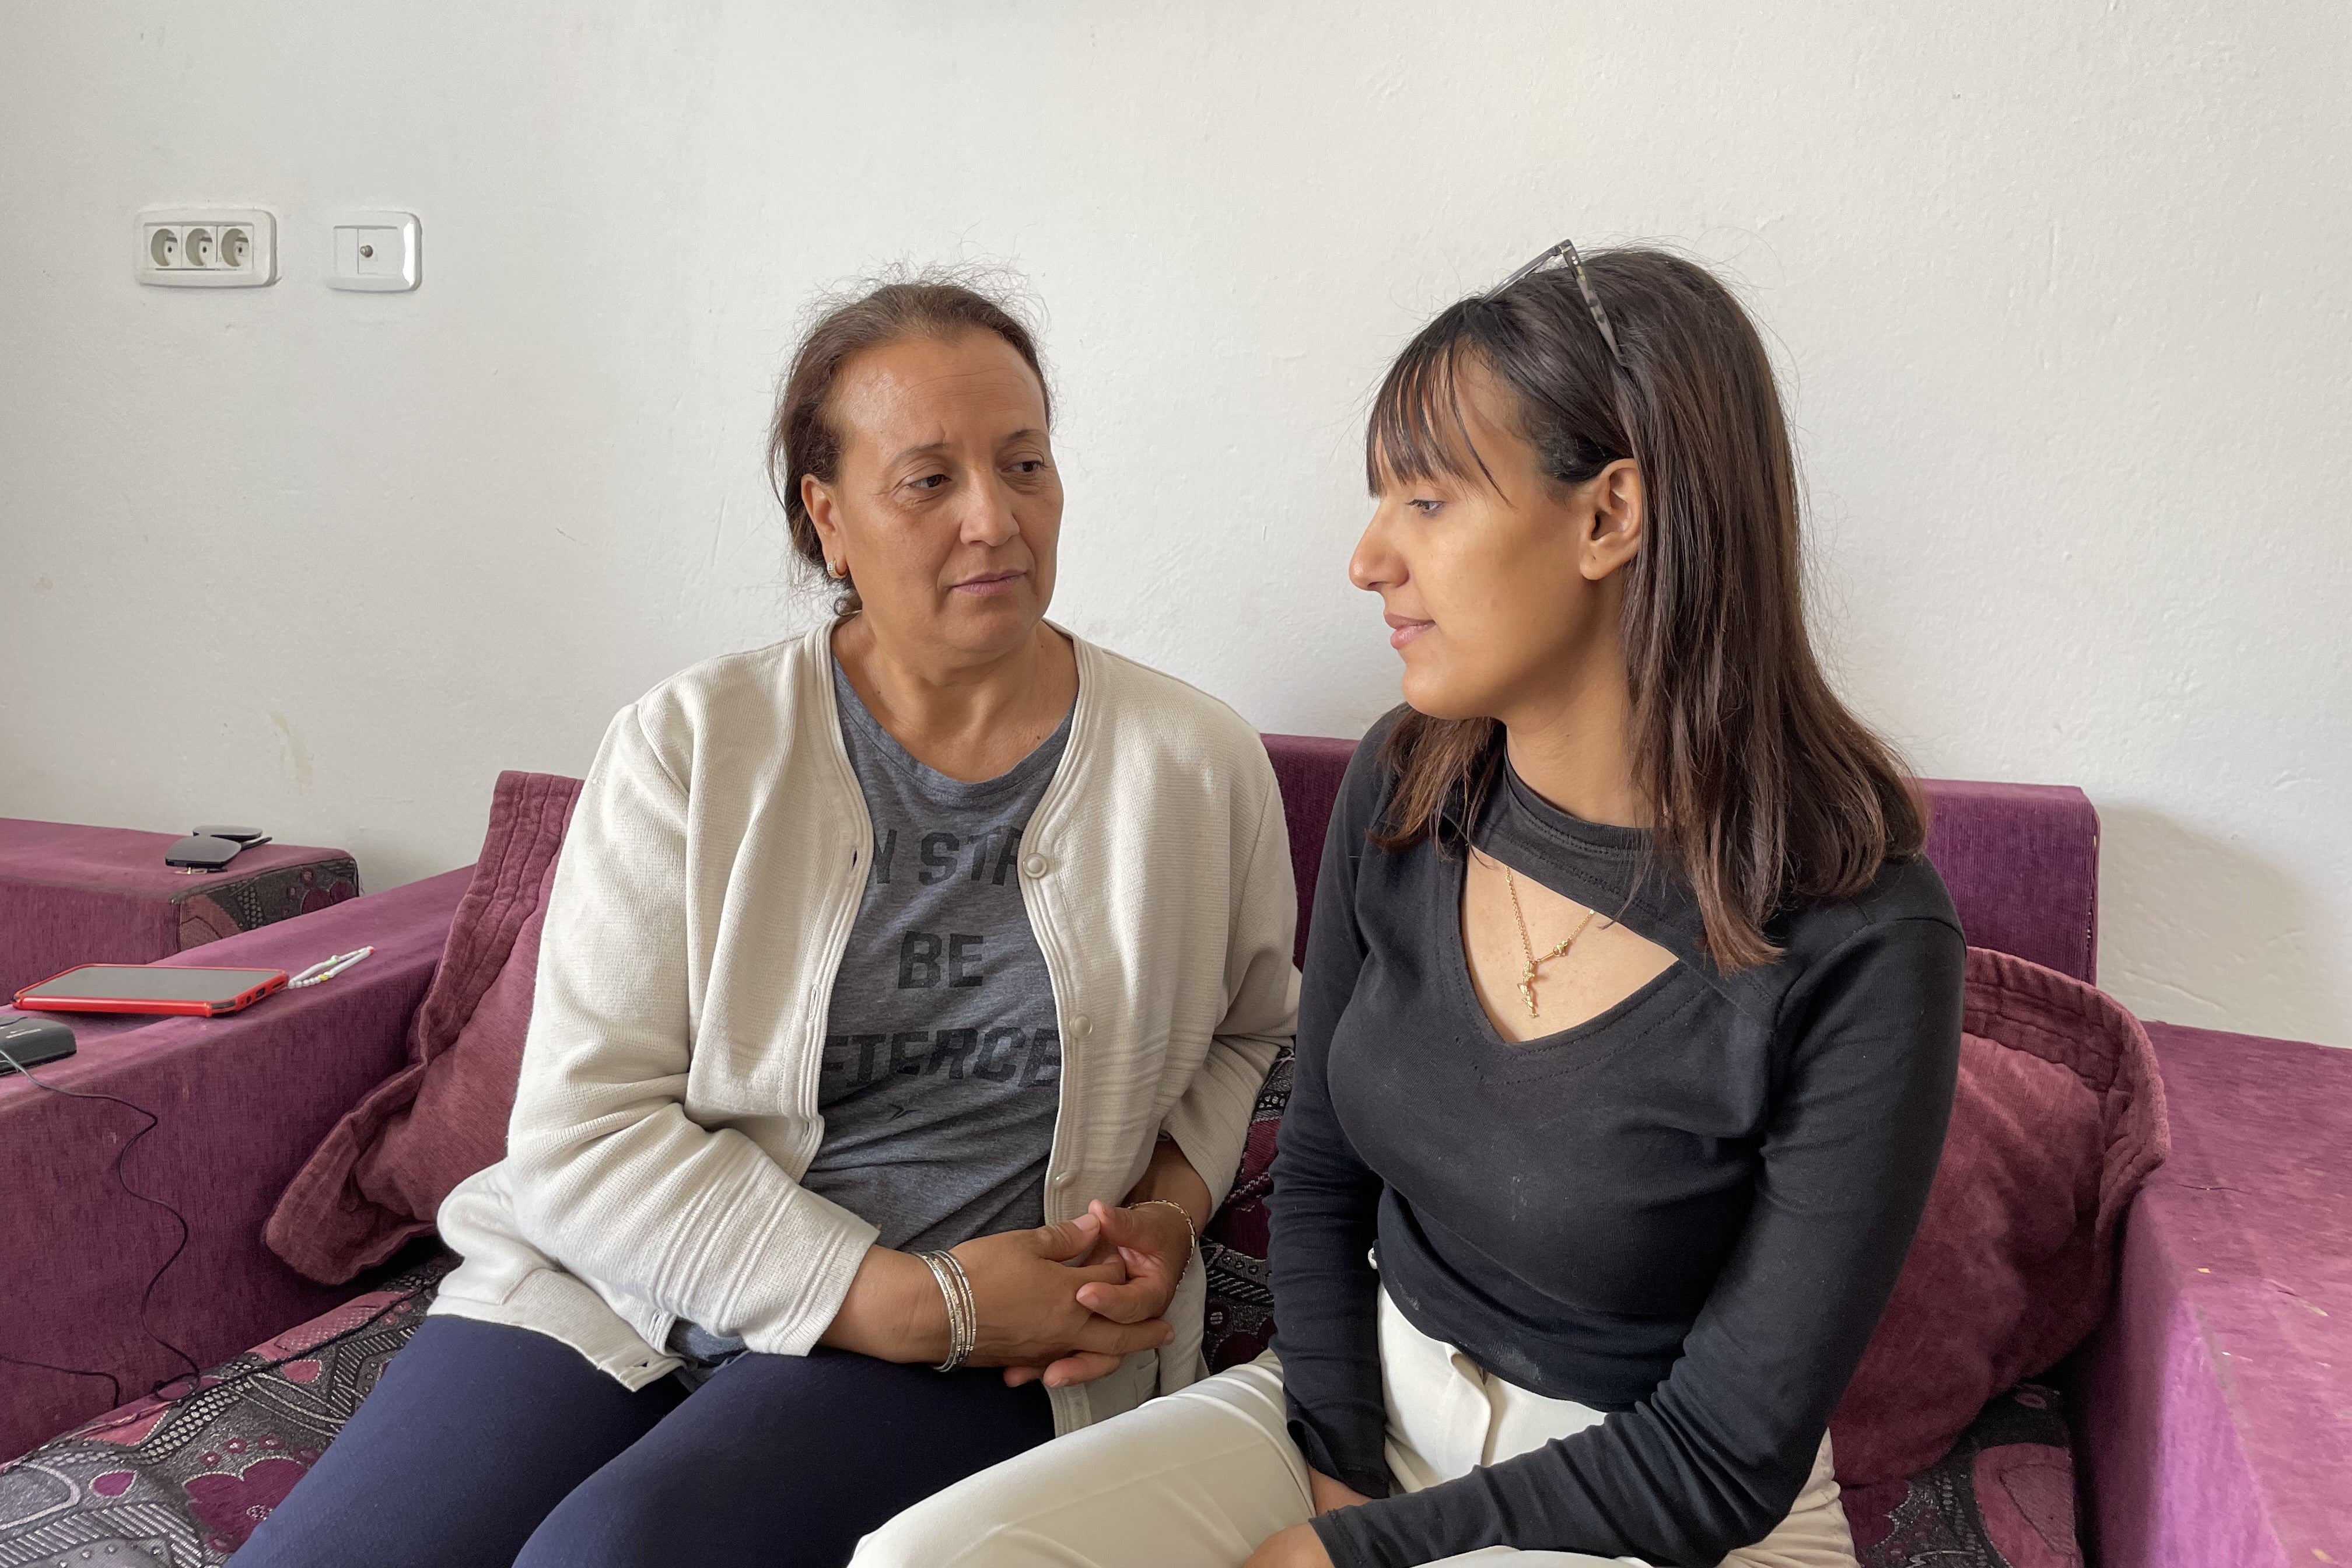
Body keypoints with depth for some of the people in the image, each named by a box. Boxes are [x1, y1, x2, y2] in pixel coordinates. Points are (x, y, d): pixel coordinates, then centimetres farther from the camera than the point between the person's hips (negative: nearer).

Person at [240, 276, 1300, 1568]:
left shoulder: (1196, 769, 1)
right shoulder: (690, 746, -3)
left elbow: (1249, 1028, 20)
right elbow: (581, 1127, -8)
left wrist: (1170, 1206, -2)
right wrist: (911, 1301, -16)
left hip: (974, 1357, -1)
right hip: (618, 1287, 2)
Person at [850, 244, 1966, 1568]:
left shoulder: (1860, 948, -21)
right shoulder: (1404, 788, -5)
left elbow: (1725, 1457, -16)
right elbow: (1323, 1171, 6)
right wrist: (1334, 1461, -5)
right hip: (1375, 1399, 5)